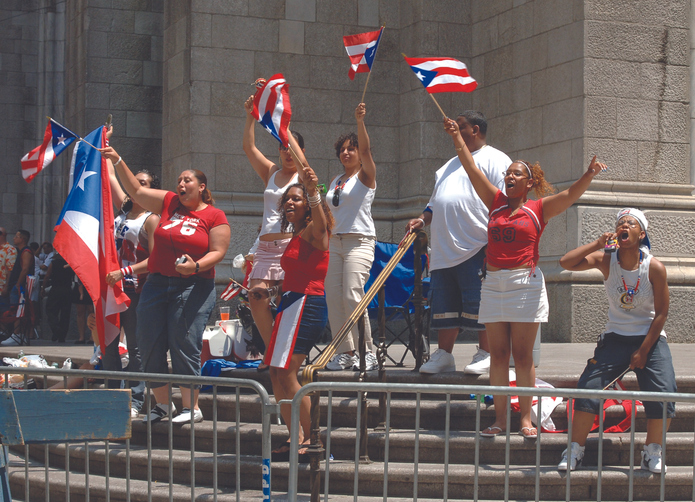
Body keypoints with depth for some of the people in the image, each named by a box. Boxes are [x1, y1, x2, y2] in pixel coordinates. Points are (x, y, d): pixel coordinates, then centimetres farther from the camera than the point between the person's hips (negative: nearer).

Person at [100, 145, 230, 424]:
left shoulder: (215, 216, 0)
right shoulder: (169, 203, 13)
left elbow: (218, 252, -6)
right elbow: (136, 191, 17)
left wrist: (196, 266, -24)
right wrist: (117, 162, 10)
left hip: (193, 287, -5)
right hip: (156, 283, 6)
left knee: (184, 346, -10)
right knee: (149, 345, 3)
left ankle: (191, 407, -3)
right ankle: (163, 404, 15)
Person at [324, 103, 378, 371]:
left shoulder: (365, 175, 1)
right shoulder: (336, 181, 19)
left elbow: (366, 150, -17)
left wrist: (360, 122, -28)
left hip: (359, 241, -7)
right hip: (335, 241, 7)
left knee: (352, 296, -16)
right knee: (333, 296, -1)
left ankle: (368, 351, -9)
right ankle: (345, 352, 4)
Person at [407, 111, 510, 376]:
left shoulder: (495, 160, -1)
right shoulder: (450, 165, 26)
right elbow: (436, 202, 32)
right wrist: (423, 219, 12)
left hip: (477, 249, -8)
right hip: (444, 249, 8)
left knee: (479, 302, -6)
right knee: (444, 302, 7)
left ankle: (485, 354, 1)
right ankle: (443, 355, 11)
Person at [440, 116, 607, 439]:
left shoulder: (539, 209, 3)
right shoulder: (496, 203, 12)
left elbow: (571, 194, -10)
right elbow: (471, 169, 12)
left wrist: (589, 175, -27)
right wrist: (456, 137, 12)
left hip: (525, 284, -3)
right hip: (493, 285, 3)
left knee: (522, 355, -3)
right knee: (498, 354, 3)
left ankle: (526, 419, 1)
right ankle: (499, 419, 5)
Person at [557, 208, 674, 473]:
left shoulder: (655, 268, -11)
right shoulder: (606, 260, -7)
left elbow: (661, 313, -7)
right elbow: (566, 262, -19)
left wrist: (643, 351, -11)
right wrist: (597, 243, -22)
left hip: (650, 337, -1)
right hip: (615, 337, 1)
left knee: (664, 395, -18)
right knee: (587, 387, -14)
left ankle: (652, 453, 2)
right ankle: (575, 451, -1)